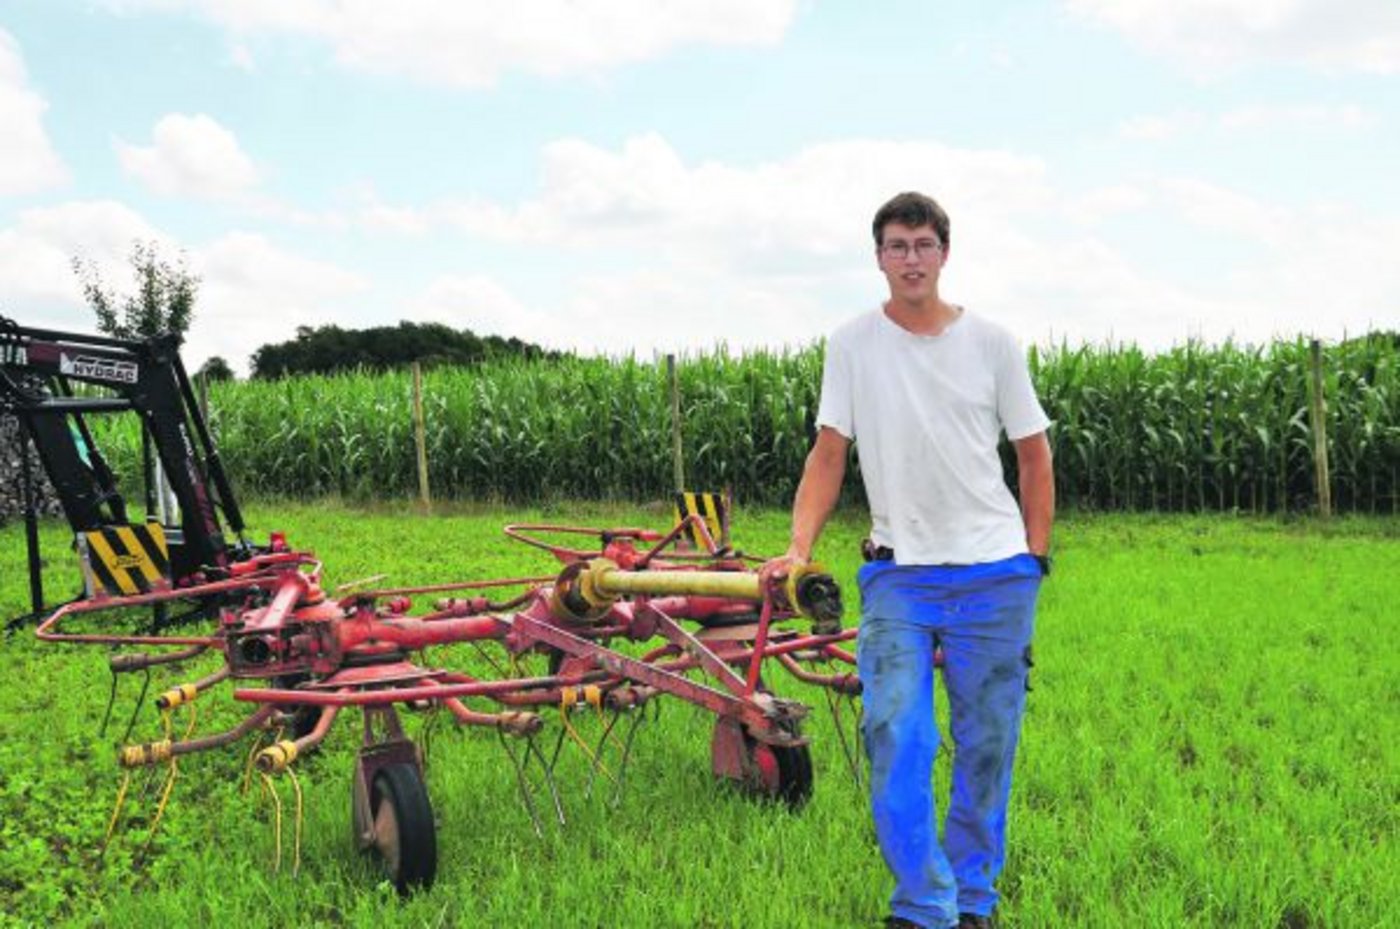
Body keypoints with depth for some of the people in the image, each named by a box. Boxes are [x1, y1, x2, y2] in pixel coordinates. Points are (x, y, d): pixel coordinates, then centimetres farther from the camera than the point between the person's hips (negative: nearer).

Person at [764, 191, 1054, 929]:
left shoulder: (990, 342, 3)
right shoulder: (852, 344, 2)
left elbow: (1034, 456, 8)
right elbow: (828, 454, 1)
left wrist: (1035, 557, 2)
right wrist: (799, 547, -12)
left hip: (995, 572, 1)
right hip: (898, 571, 0)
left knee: (986, 745, 8)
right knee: (894, 737, -12)